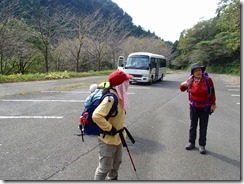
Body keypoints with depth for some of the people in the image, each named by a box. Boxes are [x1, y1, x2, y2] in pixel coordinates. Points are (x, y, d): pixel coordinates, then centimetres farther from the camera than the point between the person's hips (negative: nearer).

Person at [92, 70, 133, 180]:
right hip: (108, 139, -10)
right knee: (105, 167, 3)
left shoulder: (119, 96, 1)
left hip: (117, 137, 10)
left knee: (117, 162, 27)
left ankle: (112, 179, 49)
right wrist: (109, 129, -28)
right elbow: (96, 116, -38)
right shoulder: (110, 98, -30)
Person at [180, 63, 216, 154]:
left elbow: (212, 92, -3)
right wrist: (183, 84, -16)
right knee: (193, 126, 14)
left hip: (205, 108, -2)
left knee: (203, 127, 7)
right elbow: (182, 89, 7)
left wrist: (213, 104, -2)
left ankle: (202, 145, 18)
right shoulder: (190, 80, -8)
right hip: (194, 107, 2)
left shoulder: (208, 80, -12)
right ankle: (191, 143, 28)